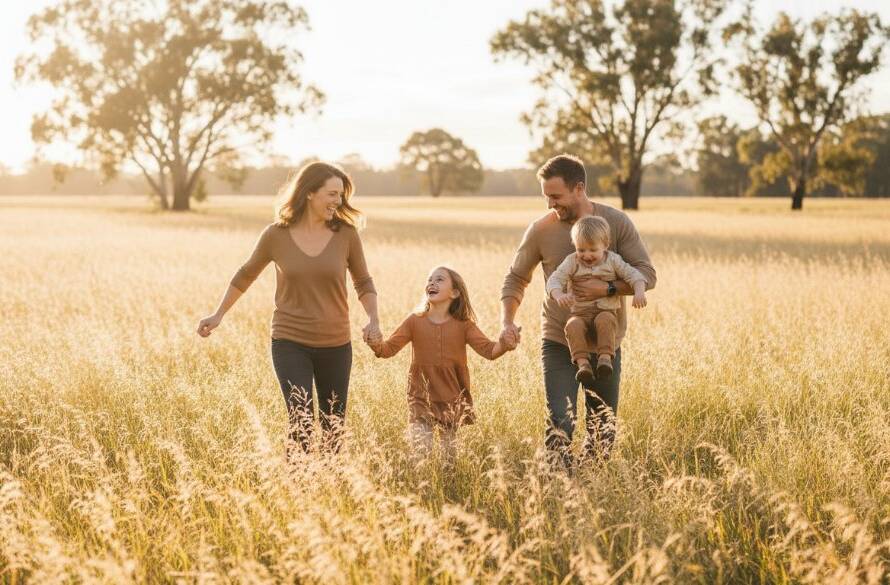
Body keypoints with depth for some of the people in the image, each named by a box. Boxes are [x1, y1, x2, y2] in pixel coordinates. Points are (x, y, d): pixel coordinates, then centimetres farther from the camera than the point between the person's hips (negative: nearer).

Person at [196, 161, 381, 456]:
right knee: (301, 425, -13)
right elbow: (246, 274, 10)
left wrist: (373, 319, -10)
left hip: (335, 345, 2)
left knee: (334, 431, 11)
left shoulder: (346, 235, -5)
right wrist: (218, 315, 14)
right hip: (290, 343, -2)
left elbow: (363, 282, 8)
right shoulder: (276, 235, -7)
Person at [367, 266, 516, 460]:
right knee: (421, 452, -11)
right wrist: (377, 345, -29)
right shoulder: (415, 321, -2)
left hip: (454, 402, 1)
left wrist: (503, 345, -32)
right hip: (421, 399, -1)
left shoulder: (463, 325, -3)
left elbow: (488, 350, -10)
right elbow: (390, 347, -6)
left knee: (453, 455, 10)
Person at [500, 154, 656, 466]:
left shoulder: (617, 223, -7)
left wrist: (606, 288, -25)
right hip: (558, 343, -1)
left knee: (603, 430, 11)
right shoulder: (541, 230, -6)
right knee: (560, 424, -15)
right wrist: (507, 320, -11)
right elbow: (516, 278, 6)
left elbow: (647, 274, -9)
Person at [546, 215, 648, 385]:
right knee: (573, 325, -33)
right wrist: (559, 295, -31)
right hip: (580, 313, 1)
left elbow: (632, 274, 2)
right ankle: (582, 362, -37)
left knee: (605, 320, -36)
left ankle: (605, 357, -38)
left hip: (606, 310, 0)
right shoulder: (571, 262, 3)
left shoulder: (613, 260, 5)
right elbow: (555, 279, -8)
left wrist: (639, 291, -20)